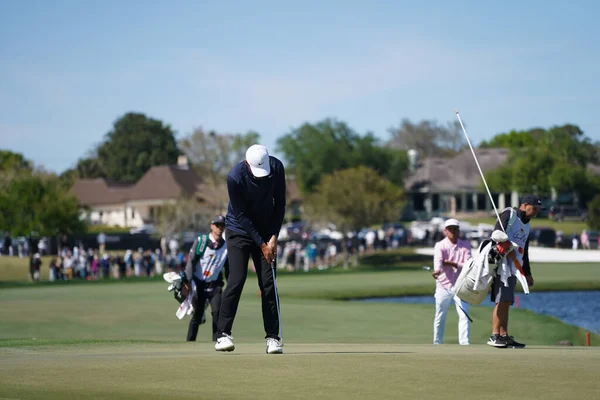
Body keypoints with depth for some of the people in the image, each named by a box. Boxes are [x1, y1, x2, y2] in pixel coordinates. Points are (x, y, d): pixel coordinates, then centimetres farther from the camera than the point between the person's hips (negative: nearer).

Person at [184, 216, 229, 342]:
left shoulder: (226, 246, 4)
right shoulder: (201, 241, -5)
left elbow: (228, 268, 12)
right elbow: (191, 261, -10)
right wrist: (189, 281, -21)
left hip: (214, 285, 2)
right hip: (199, 284, -2)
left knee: (217, 312, -13)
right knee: (197, 315, 2)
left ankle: (217, 341, -8)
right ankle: (190, 342, 12)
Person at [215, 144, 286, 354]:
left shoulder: (276, 167, -15)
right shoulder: (235, 177, -25)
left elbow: (279, 204, -4)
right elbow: (241, 216, -19)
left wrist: (274, 237, -9)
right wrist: (261, 244, -17)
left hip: (266, 232, 3)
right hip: (239, 230, -3)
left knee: (269, 283, -3)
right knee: (236, 280, -14)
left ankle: (273, 337, -1)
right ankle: (223, 334, -8)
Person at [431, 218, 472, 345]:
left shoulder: (465, 245, 5)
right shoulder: (440, 246, -2)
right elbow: (438, 261, -23)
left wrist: (451, 263, -17)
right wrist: (437, 270, -45)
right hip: (443, 286, -1)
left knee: (464, 315, -10)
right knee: (440, 317, 4)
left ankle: (464, 343, -10)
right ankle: (437, 343, 16)